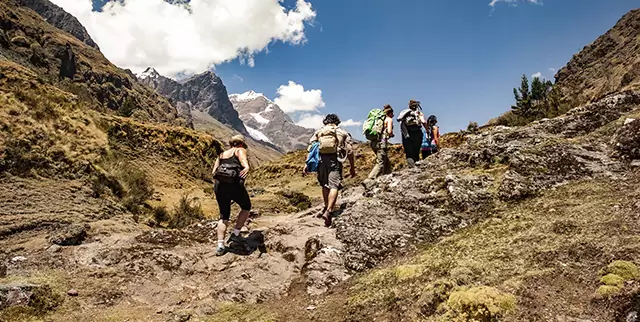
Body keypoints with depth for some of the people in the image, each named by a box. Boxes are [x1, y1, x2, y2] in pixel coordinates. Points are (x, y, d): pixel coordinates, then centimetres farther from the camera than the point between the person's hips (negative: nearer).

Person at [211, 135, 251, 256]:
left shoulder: (222, 154, 25)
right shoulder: (240, 150, 8)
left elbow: (214, 172, 12)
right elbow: (243, 159, -18)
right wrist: (247, 167, -36)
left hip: (219, 186, 5)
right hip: (235, 185, -5)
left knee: (224, 216, 18)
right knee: (246, 207, 23)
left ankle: (220, 246, 7)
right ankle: (235, 234, 18)